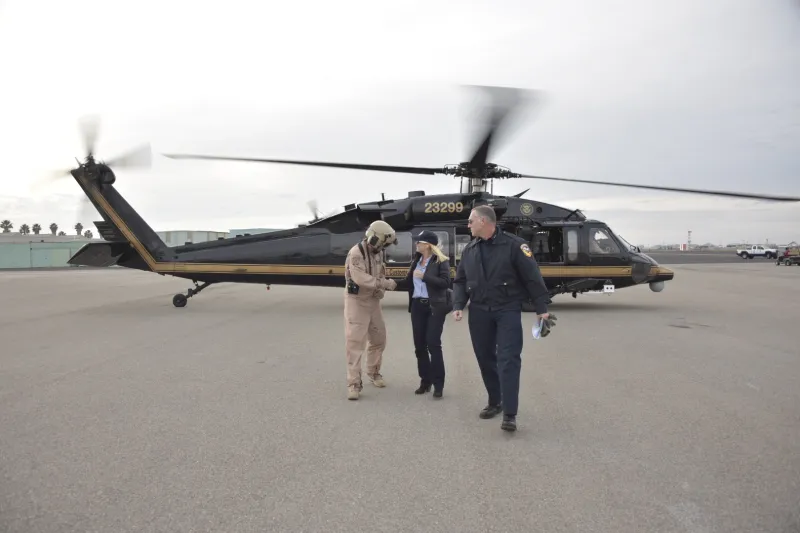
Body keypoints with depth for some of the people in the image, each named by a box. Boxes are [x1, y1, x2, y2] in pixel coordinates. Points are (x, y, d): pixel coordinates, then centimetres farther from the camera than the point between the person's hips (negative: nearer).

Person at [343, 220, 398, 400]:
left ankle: (373, 373, 36)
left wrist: (381, 290, -8)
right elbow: (360, 278, -32)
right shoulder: (356, 253, -21)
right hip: (357, 301, -7)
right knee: (355, 342, -8)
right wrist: (385, 284, -29)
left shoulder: (379, 252, 4)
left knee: (379, 339, 16)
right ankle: (354, 383, -2)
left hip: (373, 301, 8)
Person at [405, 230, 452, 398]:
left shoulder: (441, 261, -6)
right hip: (417, 306, 6)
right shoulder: (416, 260, 13)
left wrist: (424, 276, -18)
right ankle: (425, 381, 19)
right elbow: (410, 281, 13)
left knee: (433, 344, -7)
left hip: (434, 307, -6)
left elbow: (445, 282, -16)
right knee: (419, 345, 8)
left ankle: (438, 384, 1)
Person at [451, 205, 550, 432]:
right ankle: (494, 402, 28)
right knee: (485, 359, 11)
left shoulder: (514, 245, -8)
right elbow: (460, 281, 13)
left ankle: (509, 414, -8)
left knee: (508, 360, -10)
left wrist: (541, 308, -11)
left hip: (507, 310, -5)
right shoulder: (469, 250, 9)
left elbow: (532, 277, -8)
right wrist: (458, 306, -1)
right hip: (479, 312, 5)